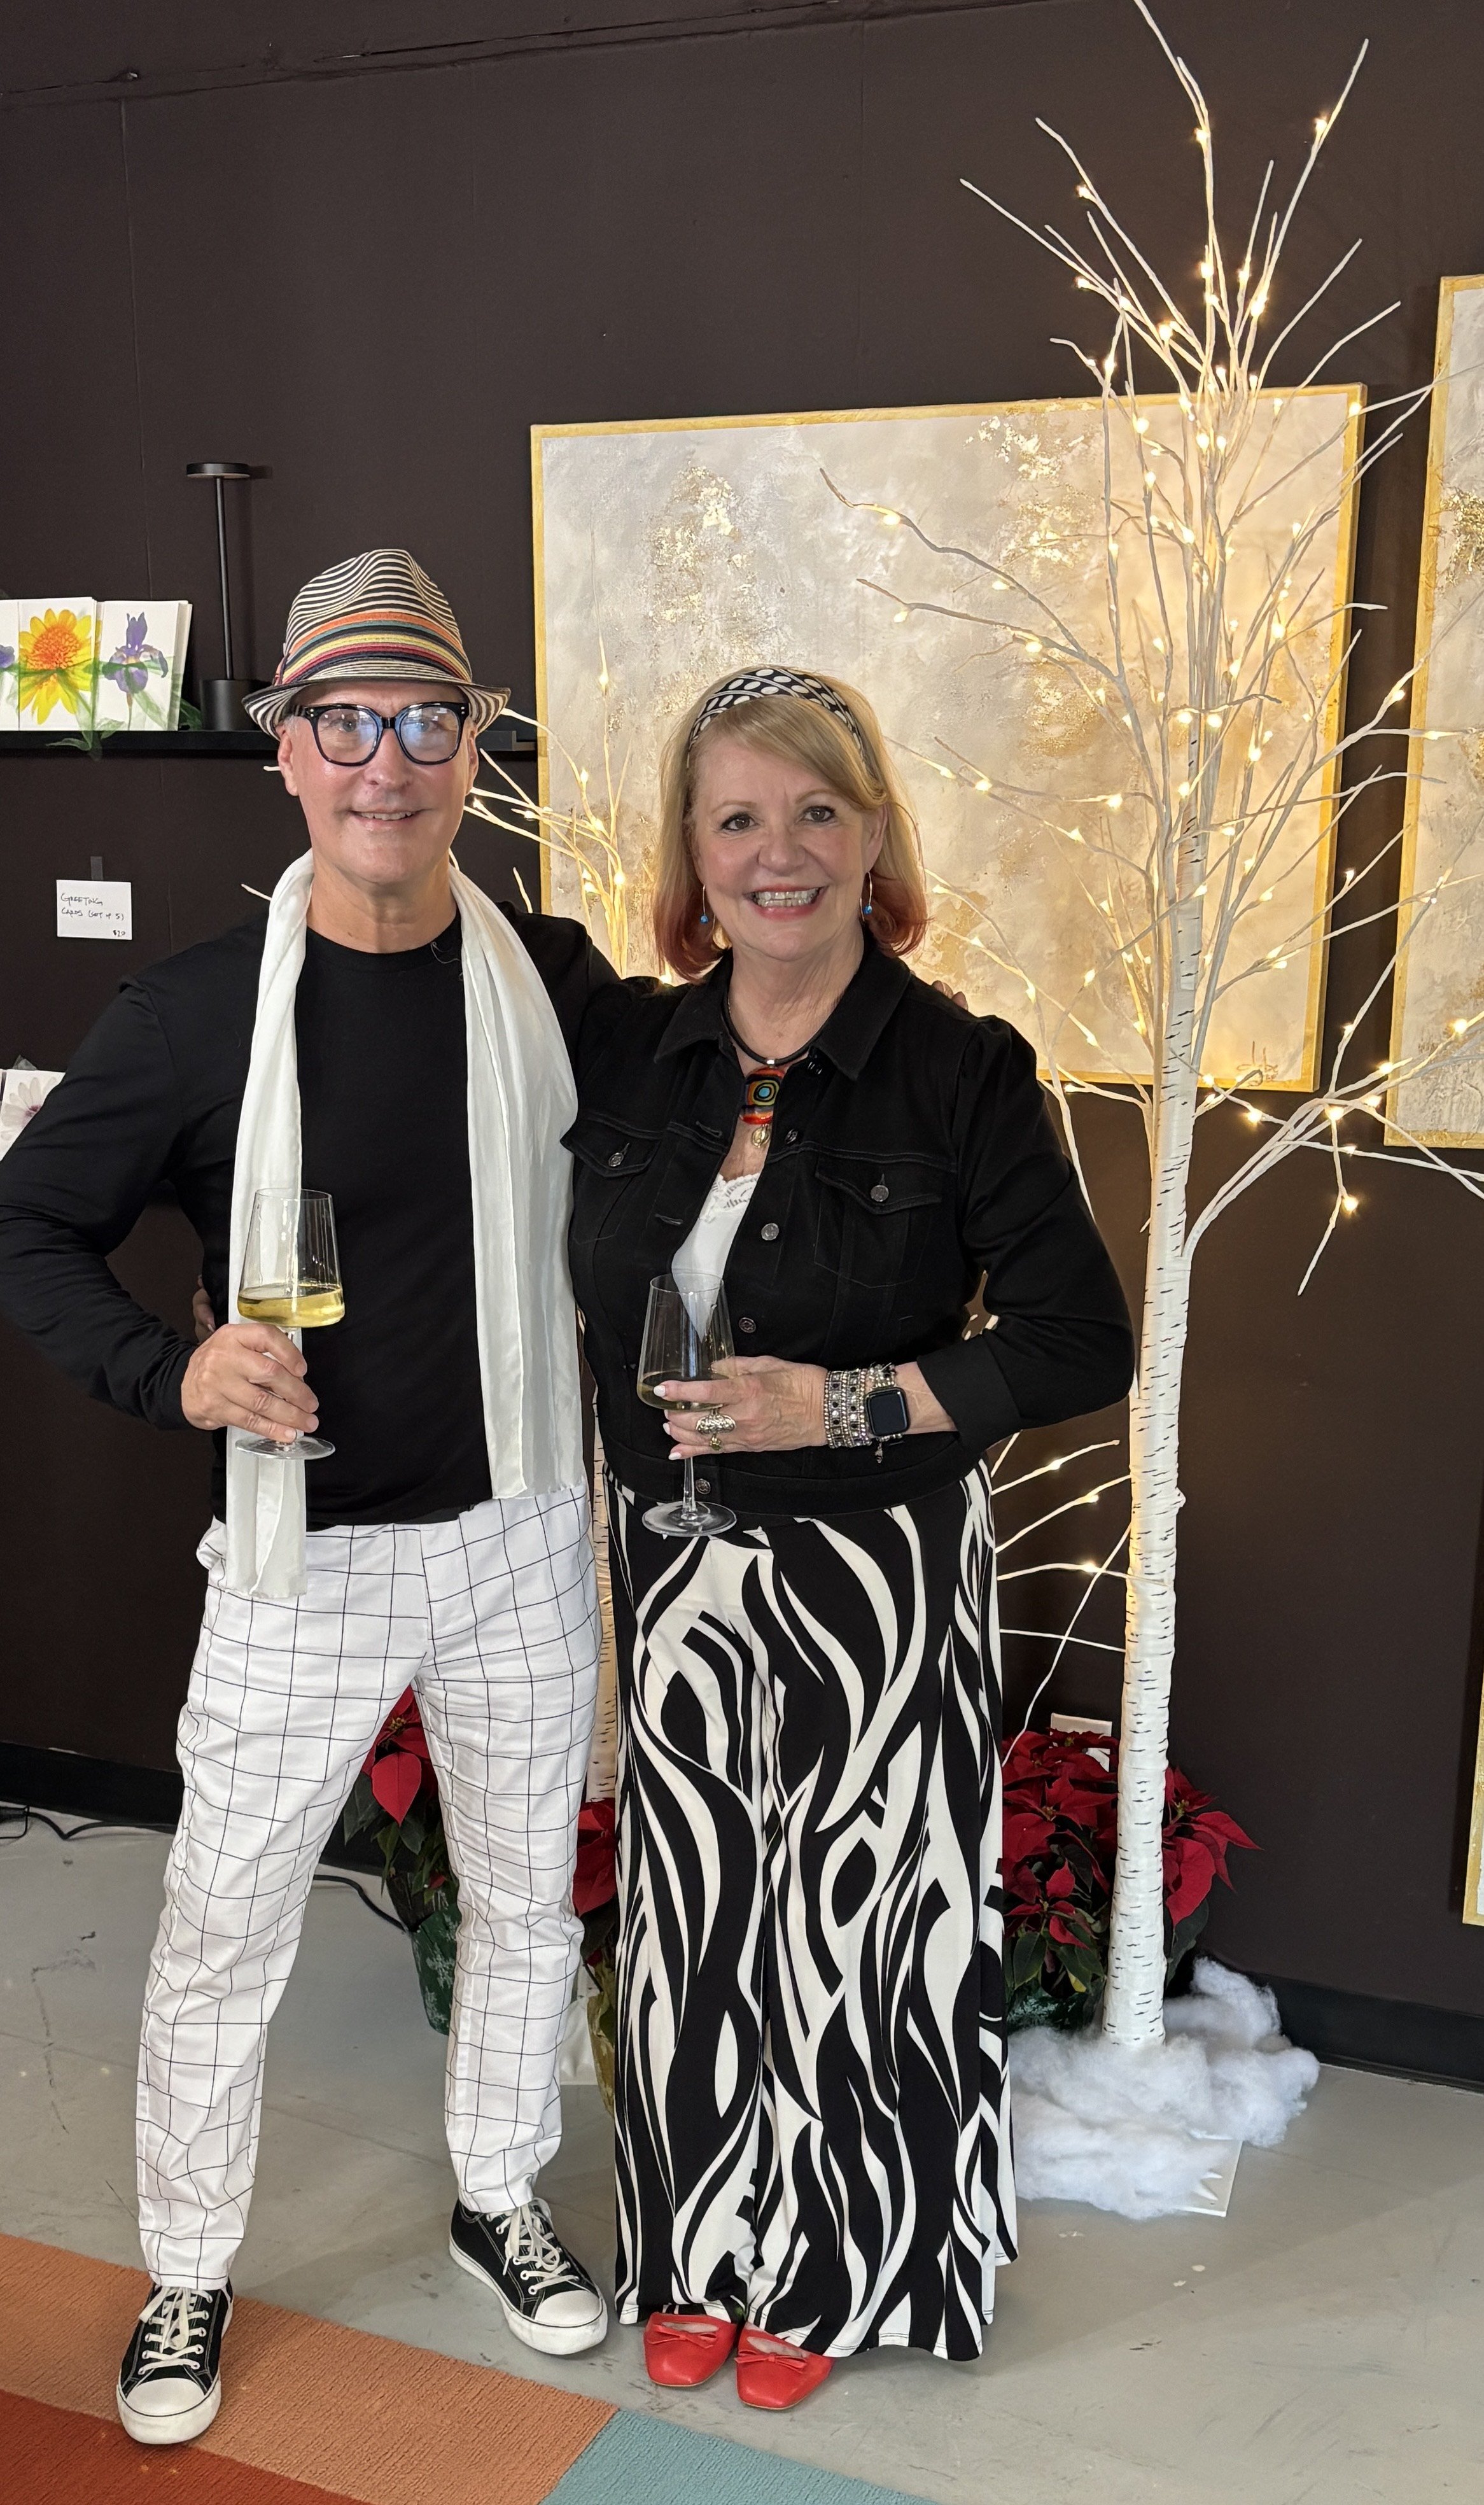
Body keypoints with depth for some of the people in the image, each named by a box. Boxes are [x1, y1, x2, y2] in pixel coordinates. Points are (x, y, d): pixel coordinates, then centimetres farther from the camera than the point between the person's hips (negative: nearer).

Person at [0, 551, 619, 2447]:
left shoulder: (556, 981, -4)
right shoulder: (199, 1010, -12)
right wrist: (169, 1371, -21)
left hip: (519, 1530, 3)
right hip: (303, 1555, -2)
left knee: (525, 1896, 19)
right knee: (222, 1935, 10)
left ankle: (501, 2199, 44)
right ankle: (185, 2274, 36)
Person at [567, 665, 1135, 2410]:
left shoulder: (958, 1072, -12)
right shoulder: (622, 1046, 0)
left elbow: (1084, 1346, -12)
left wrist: (855, 1403, -20)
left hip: (877, 1572, -3)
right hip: (677, 1560, 4)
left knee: (849, 1909, 9)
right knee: (691, 1904, 15)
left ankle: (828, 2268, 35)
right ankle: (699, 2252, 39)